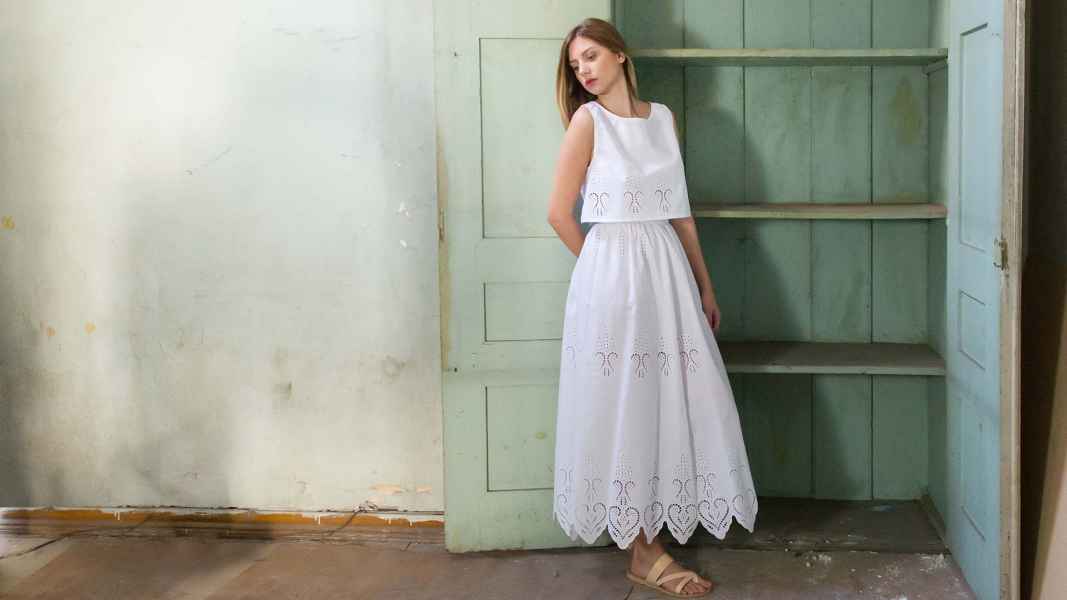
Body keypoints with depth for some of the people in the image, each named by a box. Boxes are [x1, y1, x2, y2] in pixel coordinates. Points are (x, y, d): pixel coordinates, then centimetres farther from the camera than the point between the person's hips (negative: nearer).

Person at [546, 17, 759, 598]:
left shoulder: (663, 117, 10)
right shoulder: (588, 119, -5)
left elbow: (679, 209, 14)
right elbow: (559, 213, -5)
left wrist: (705, 285, 14)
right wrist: (608, 268, 5)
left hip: (667, 271, 5)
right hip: (612, 274, -5)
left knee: (670, 402, 8)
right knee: (625, 408, 1)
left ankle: (652, 538, 22)